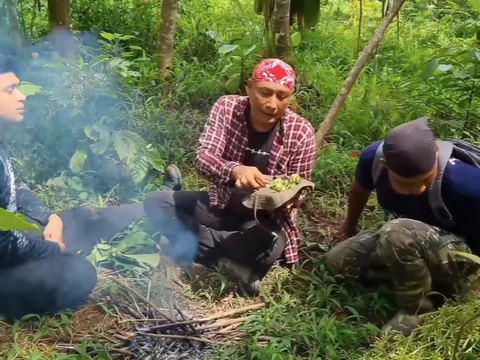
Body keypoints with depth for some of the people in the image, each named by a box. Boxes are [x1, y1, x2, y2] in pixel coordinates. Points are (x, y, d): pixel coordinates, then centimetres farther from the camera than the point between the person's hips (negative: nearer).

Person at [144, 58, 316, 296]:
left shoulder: (301, 132, -16)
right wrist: (235, 170, -45)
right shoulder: (227, 107, -12)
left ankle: (198, 245, -11)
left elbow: (299, 190, -8)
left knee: (267, 247, -36)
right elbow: (203, 158, -23)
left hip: (265, 219, -3)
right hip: (220, 205, 3)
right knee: (156, 203, -13)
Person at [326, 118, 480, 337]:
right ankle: (431, 283, -1)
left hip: (459, 258, -6)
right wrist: (350, 227, 21)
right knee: (338, 260, -4)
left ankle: (415, 310, -12)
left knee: (398, 233, -36)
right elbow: (361, 189, 3)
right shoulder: (374, 157, -21)